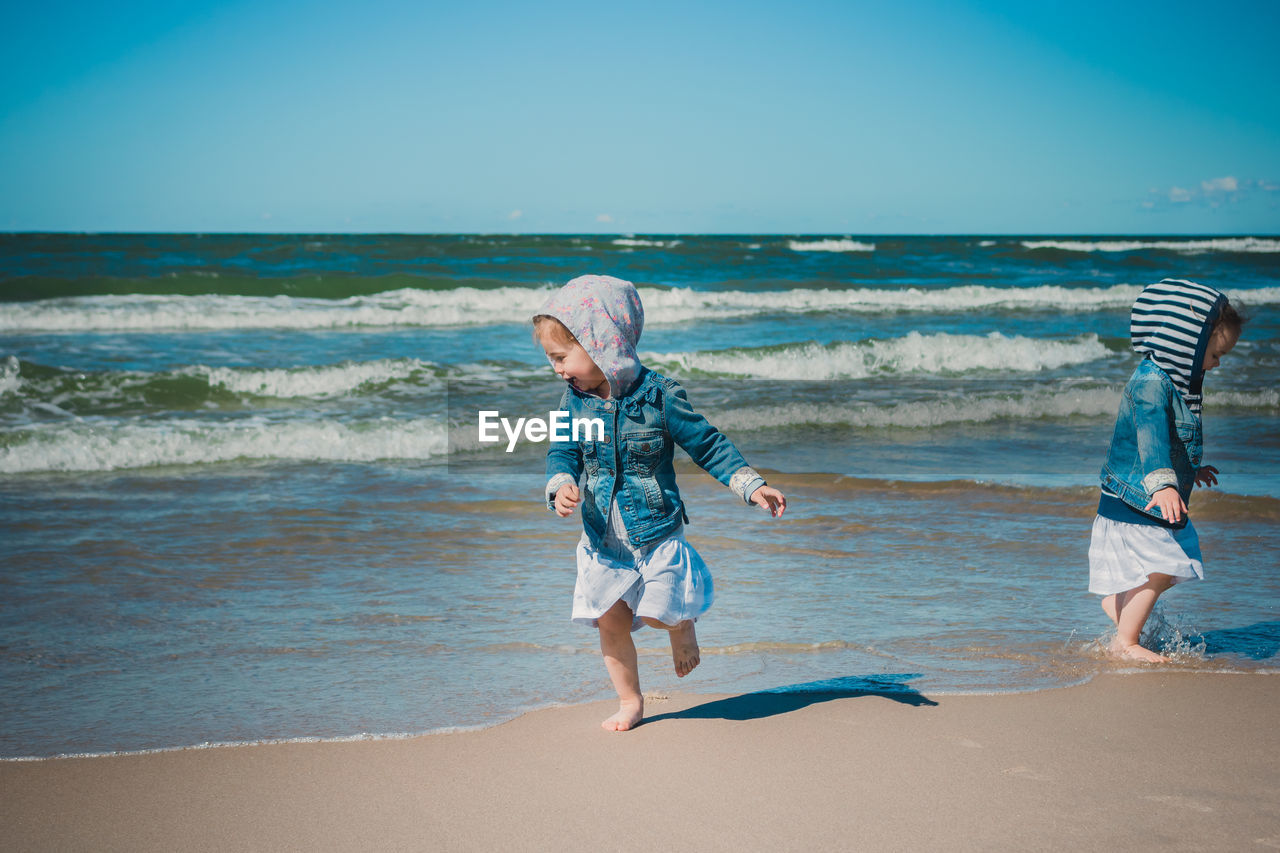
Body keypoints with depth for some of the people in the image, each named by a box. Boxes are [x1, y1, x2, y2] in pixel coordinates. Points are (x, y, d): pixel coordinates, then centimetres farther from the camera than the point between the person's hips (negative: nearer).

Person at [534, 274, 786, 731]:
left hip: (657, 530, -4)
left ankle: (682, 626, 36)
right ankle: (630, 701, 23)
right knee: (610, 622, 5)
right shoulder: (573, 401, -3)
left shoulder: (658, 397, -16)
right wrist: (561, 486, -24)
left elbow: (708, 444, -8)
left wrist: (752, 486, -13)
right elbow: (561, 452, -1)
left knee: (658, 613, 0)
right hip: (604, 537, 4)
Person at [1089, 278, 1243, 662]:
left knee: (1175, 566, 17)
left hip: (1156, 502, 10)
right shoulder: (1150, 382, -23)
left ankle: (1118, 602, 36)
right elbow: (1151, 433, -40)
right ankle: (1125, 641, 3)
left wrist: (1191, 468, 43)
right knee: (1158, 570, -11)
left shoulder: (1172, 381, 10)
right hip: (1134, 498, -10)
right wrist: (1163, 483, -53)